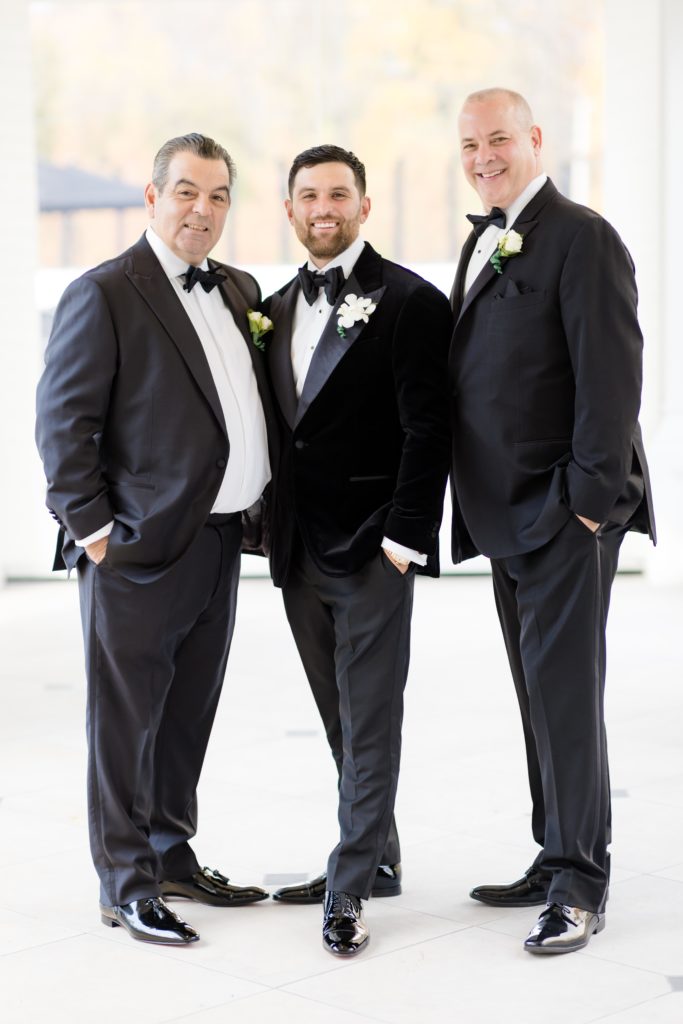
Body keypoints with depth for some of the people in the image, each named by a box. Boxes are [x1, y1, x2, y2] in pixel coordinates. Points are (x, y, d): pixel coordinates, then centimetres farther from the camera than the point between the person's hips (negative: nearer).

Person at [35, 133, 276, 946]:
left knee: (188, 713, 16)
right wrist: (91, 527, -14)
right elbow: (62, 422, -11)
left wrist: (253, 508, 11)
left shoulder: (240, 292, 14)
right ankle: (125, 885, 12)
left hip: (218, 543, 7)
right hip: (139, 547, -7)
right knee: (126, 719, 2)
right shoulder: (103, 295, -9)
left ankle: (171, 857, 30)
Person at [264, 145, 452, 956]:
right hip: (298, 550, 7)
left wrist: (403, 537, -16)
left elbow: (428, 431, -12)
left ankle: (348, 888, 2)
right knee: (342, 720, 14)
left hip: (372, 551, -7)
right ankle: (377, 857, 26)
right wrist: (271, 526, 10)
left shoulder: (409, 302, -7)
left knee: (369, 721, -2)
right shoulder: (278, 308, 13)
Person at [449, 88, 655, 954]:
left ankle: (580, 883, 1)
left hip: (565, 513, -8)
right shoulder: (483, 243, 17)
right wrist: (475, 504, 14)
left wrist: (591, 494, -20)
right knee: (540, 695, 13)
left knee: (564, 690, -7)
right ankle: (557, 858, 23)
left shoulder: (580, 237, -10)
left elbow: (611, 372, -16)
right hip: (506, 515, 9)